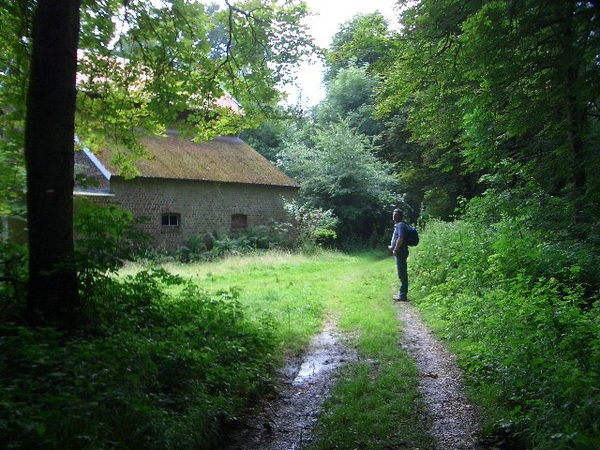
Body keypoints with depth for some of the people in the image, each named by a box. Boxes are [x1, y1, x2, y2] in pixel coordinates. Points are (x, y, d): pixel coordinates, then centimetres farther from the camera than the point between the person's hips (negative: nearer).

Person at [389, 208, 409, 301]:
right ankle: (402, 293, 20)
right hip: (400, 252, 11)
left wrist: (395, 249, -19)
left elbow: (400, 238, -23)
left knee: (402, 274, -7)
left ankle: (402, 295, -5)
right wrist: (393, 246, 18)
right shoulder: (398, 225, 19)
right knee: (402, 274, 14)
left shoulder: (401, 225, -13)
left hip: (400, 252, -11)